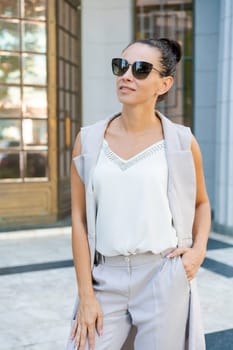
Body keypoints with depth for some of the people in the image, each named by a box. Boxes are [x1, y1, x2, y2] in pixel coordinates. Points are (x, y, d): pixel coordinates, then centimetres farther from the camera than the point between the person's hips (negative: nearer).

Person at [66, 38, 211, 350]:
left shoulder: (182, 142, -2)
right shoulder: (89, 140, 0)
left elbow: (201, 202, 14)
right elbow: (79, 219, -1)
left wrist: (199, 250, -4)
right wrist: (85, 295, -3)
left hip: (164, 278, 0)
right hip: (106, 279, 1)